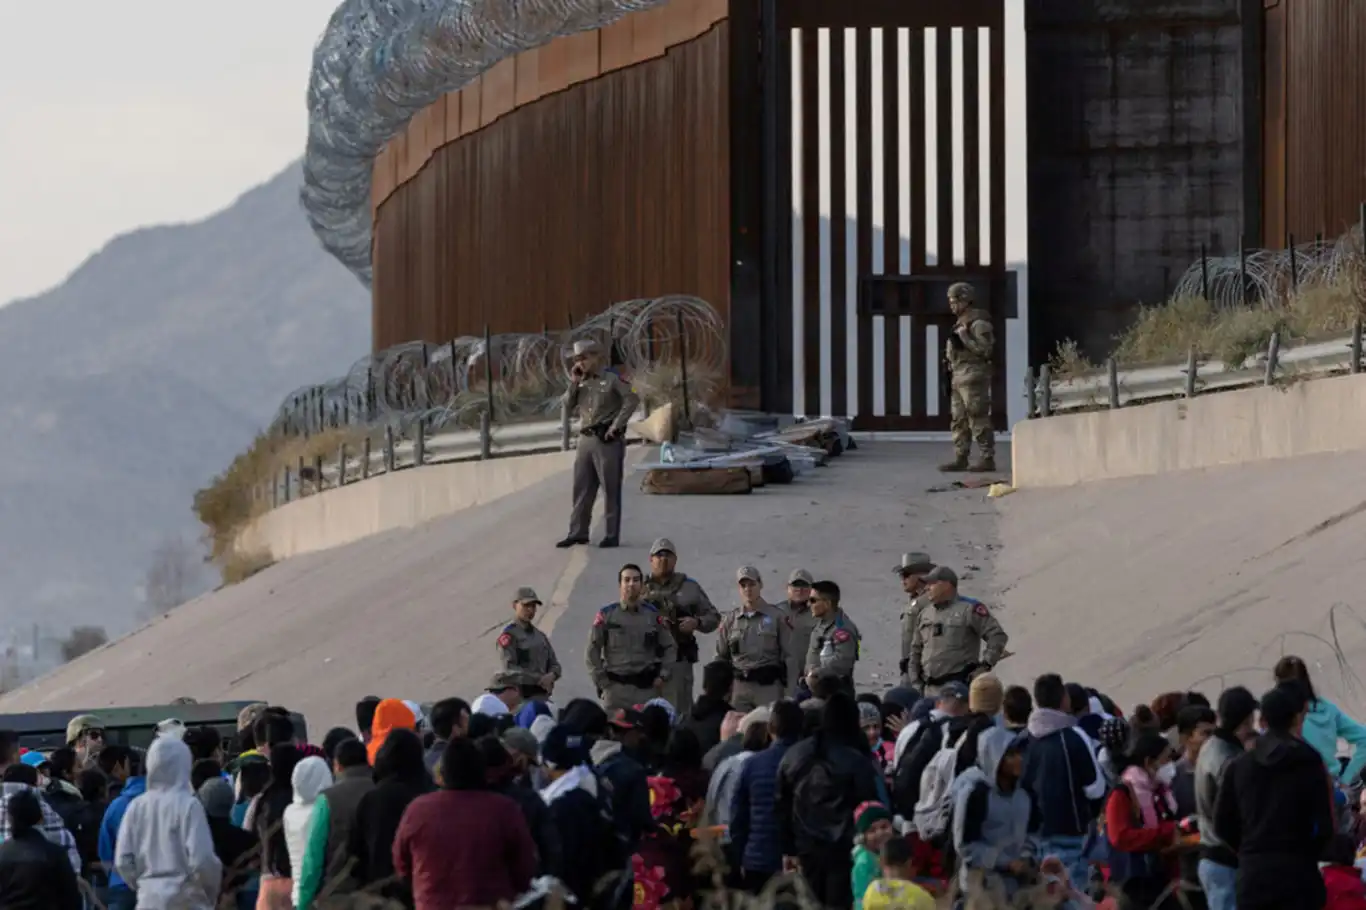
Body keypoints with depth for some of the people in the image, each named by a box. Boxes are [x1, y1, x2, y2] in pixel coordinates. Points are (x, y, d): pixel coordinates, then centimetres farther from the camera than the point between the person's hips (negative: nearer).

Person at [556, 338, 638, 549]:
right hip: (586, 438, 7)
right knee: (582, 488, 8)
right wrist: (574, 383, -2)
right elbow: (569, 405, 9)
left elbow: (631, 400, -15)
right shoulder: (582, 382, 14)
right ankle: (578, 532, 13)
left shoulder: (612, 379, -6)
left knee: (610, 489, -2)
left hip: (607, 439, -7)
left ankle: (612, 535, 1)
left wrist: (616, 426, -16)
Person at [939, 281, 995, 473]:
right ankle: (960, 458, 11)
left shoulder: (979, 323, -9)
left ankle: (987, 459, -9)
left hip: (973, 376, -10)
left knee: (978, 420, -10)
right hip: (958, 377, 10)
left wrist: (964, 338, -20)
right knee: (958, 420, 9)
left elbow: (985, 350, -17)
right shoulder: (961, 323, 20)